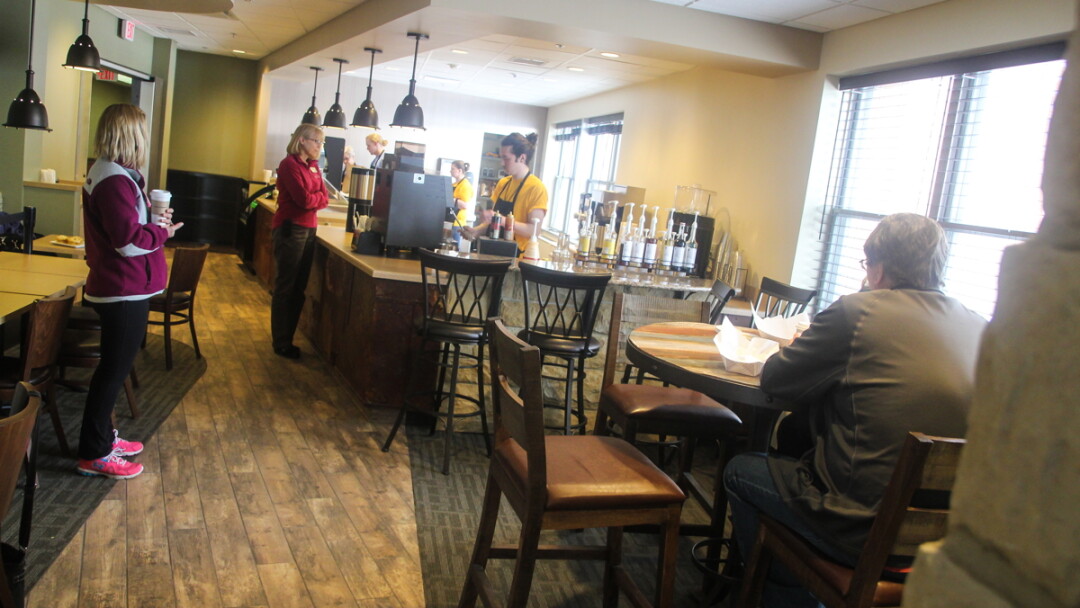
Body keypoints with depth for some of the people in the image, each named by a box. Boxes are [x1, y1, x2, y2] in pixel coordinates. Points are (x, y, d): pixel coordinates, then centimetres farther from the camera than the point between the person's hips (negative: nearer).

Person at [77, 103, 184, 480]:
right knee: (114, 369, -1)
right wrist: (163, 231, -9)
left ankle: (102, 437, 32)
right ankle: (93, 455, 10)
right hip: (124, 292, -11)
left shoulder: (112, 174, 12)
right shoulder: (115, 180, -21)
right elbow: (130, 241, -25)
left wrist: (154, 221, 2)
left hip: (122, 289, 11)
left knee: (114, 366, 19)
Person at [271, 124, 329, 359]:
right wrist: (317, 197, 1)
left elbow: (324, 198, 7)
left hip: (308, 229, 8)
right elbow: (304, 199, -18)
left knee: (299, 288, 10)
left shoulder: (313, 165, 13)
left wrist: (311, 199, -11)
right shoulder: (289, 164, -10)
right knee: (285, 287, -1)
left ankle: (287, 338, 19)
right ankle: (281, 344, 7)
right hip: (290, 228, -8)